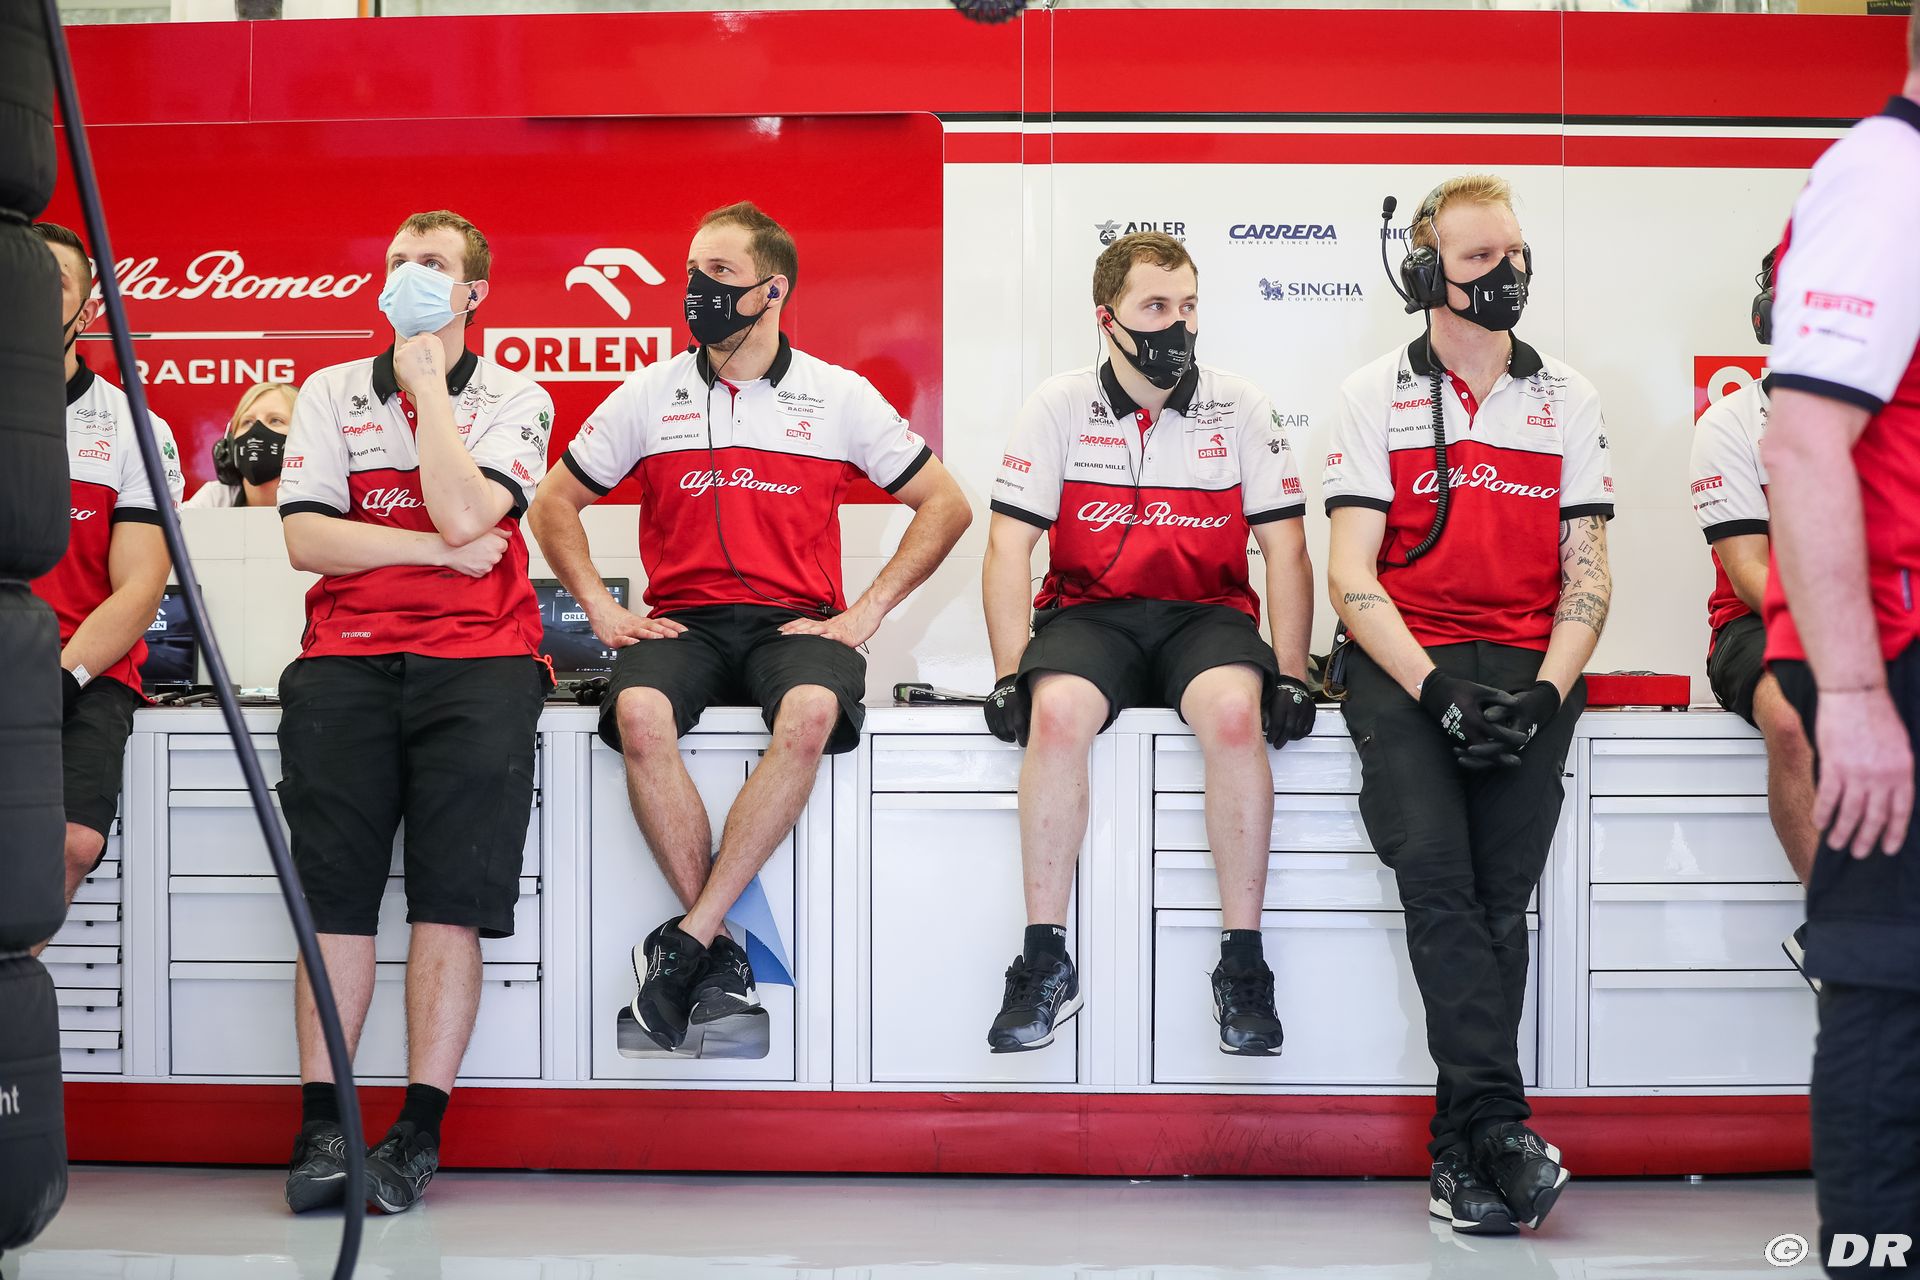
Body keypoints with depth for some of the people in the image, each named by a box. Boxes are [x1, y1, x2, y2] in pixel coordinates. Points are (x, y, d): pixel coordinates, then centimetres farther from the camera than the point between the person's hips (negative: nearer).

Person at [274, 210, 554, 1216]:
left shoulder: (515, 400, 10)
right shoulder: (332, 392, 17)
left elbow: (463, 513, -10)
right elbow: (305, 537, 4)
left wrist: (427, 380, -1)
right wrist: (441, 550, -4)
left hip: (479, 651, -1)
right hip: (350, 649, 2)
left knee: (453, 887, -15)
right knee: (335, 878, -13)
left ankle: (420, 1127, -14)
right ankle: (322, 1123, -12)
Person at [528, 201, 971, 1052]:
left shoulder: (839, 397, 8)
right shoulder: (649, 396, 12)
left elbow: (946, 505, 11)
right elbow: (555, 503, 19)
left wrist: (866, 612, 1)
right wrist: (602, 609, 5)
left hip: (795, 622, -1)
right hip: (680, 620, 1)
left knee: (812, 712, -37)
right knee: (638, 714, -34)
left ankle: (687, 940, -30)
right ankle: (722, 951, -23)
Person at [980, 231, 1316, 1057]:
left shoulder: (1240, 408, 6)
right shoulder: (1058, 407, 4)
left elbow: (1285, 549, 4)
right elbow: (1008, 546, 0)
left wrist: (1290, 674, -7)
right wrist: (1011, 674, -10)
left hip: (1206, 614, 0)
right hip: (1090, 613, 0)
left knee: (1235, 711, -33)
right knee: (1056, 712, -33)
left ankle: (1242, 963, -24)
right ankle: (1045, 962, -24)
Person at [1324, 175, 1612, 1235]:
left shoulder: (1567, 400, 16)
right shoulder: (1374, 395, 9)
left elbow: (1586, 576, 10)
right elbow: (1352, 577, 1)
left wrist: (1544, 690, -8)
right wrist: (1438, 688, -14)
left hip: (1529, 664, 2)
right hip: (1405, 662, -1)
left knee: (1500, 891, -17)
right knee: (1434, 863, -26)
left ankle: (1463, 1150, -12)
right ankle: (1502, 1130, -25)